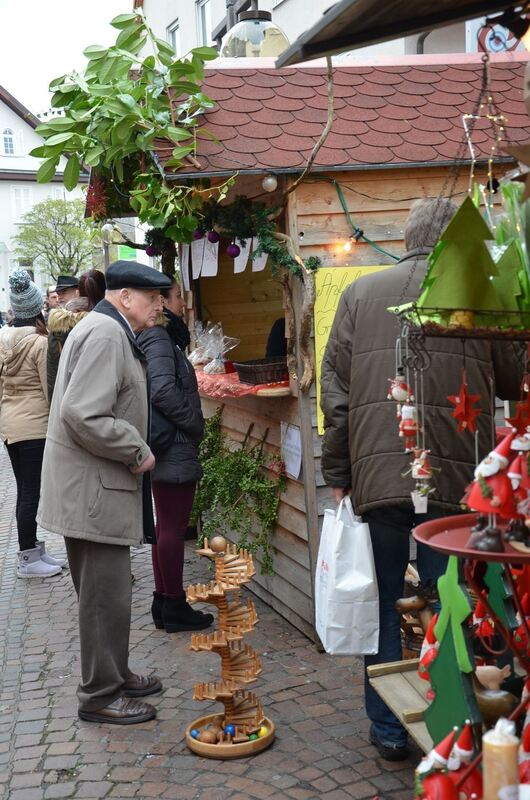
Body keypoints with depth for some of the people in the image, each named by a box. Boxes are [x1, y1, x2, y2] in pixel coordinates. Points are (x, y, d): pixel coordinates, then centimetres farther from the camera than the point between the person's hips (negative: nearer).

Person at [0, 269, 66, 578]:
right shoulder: (40, 342, -15)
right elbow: (50, 389, -11)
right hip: (35, 425, -7)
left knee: (26, 491, 15)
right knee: (32, 492, 0)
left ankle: (34, 549, 24)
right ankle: (28, 559, 8)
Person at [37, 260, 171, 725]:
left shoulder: (111, 332, 16)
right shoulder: (105, 335, -18)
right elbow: (83, 416, -27)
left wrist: (136, 451, 16)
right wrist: (138, 452, -17)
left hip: (99, 487, 11)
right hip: (93, 492, -11)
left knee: (106, 592, 19)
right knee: (106, 596, -1)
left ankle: (114, 676, 32)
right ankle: (100, 696, 11)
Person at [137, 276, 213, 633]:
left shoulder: (161, 337, 15)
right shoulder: (158, 338, -15)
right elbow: (163, 391, -27)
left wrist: (192, 426, 12)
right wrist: (195, 425, -14)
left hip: (167, 449, 10)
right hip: (175, 450, -10)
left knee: (167, 526, 15)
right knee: (174, 527, -2)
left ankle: (164, 602, 24)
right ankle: (174, 605, 8)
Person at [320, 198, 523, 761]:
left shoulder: (360, 294, 6)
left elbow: (335, 387, 4)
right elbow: (513, 385, 9)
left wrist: (337, 474, 9)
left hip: (376, 478, 2)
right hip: (455, 481, -1)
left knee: (381, 603, 13)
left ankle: (388, 730, 23)